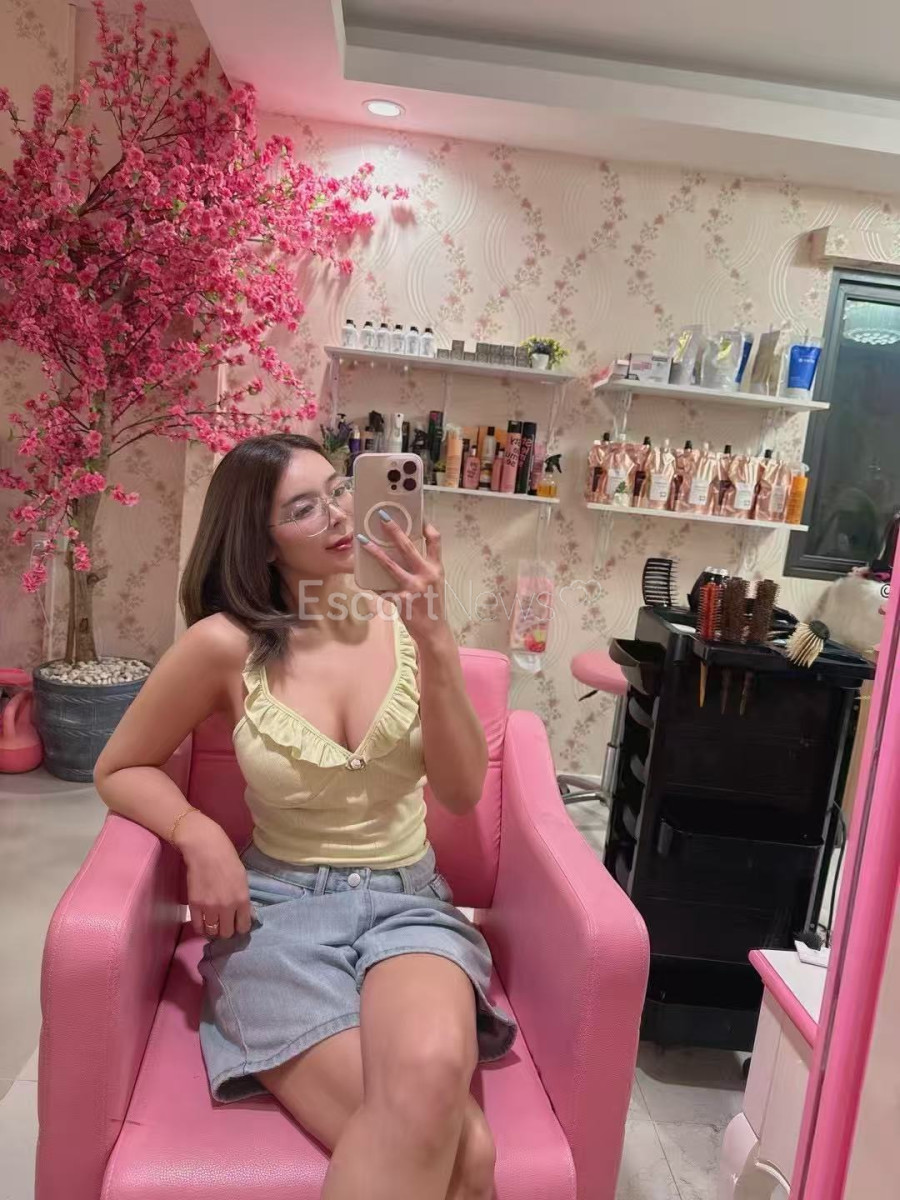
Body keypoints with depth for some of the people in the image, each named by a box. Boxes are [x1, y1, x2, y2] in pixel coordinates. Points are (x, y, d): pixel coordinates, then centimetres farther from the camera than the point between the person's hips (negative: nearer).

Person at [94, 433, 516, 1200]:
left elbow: (461, 794, -7)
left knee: (430, 1071, -33)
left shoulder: (404, 627, -2)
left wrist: (436, 645, -19)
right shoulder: (227, 644, -8)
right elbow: (120, 770, 5)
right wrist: (199, 835, -15)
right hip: (281, 906, -2)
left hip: (408, 901, 2)